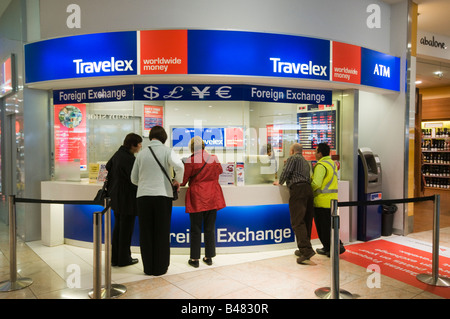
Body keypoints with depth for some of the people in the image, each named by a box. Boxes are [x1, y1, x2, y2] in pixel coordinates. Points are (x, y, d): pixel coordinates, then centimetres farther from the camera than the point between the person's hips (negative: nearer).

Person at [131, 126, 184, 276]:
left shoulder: (141, 153, 8)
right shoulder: (167, 151, -1)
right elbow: (179, 165, -20)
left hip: (143, 196, 2)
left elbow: (134, 178, 12)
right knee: (162, 233, 7)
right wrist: (177, 180, -3)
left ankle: (148, 268, 17)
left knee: (146, 233, 10)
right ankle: (160, 268, 14)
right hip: (163, 195, -2)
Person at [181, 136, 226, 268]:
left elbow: (183, 181, -6)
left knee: (195, 229, 5)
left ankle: (194, 259, 12)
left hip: (197, 199, -4)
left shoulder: (190, 161, -11)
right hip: (212, 198, 4)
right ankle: (209, 257, 19)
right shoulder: (214, 158, 2)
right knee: (210, 228, 11)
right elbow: (220, 171, 21)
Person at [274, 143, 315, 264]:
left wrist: (280, 182, 10)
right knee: (306, 221, 9)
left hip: (297, 189, -9)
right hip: (308, 189, 9)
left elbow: (286, 172, -7)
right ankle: (303, 249, 14)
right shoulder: (305, 162, 29)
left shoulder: (293, 158, 4)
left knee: (297, 221, -12)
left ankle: (306, 250, -22)